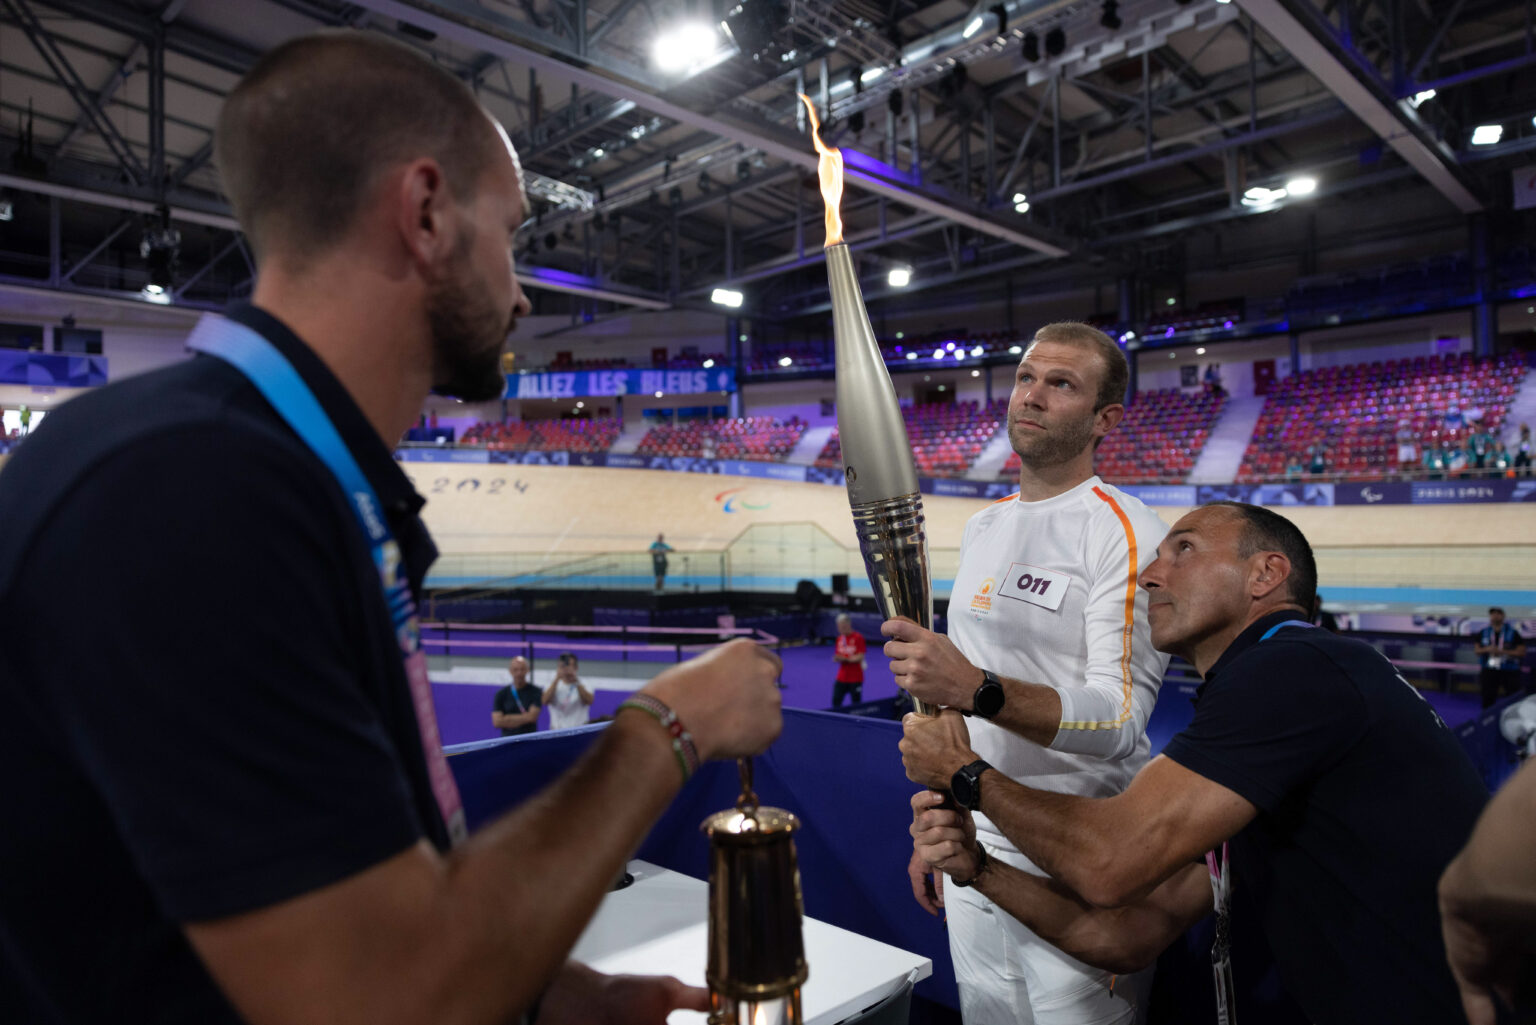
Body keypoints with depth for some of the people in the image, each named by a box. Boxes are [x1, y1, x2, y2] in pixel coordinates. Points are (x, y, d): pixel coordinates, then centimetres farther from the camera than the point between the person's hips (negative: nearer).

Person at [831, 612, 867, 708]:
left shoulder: (858, 637, -8)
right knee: (836, 701, -1)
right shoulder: (839, 639, 9)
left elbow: (860, 657, -13)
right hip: (842, 677, 5)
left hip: (856, 678, -5)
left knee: (856, 703, 2)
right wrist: (836, 659, -11)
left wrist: (846, 659, -22)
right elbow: (837, 656, 12)